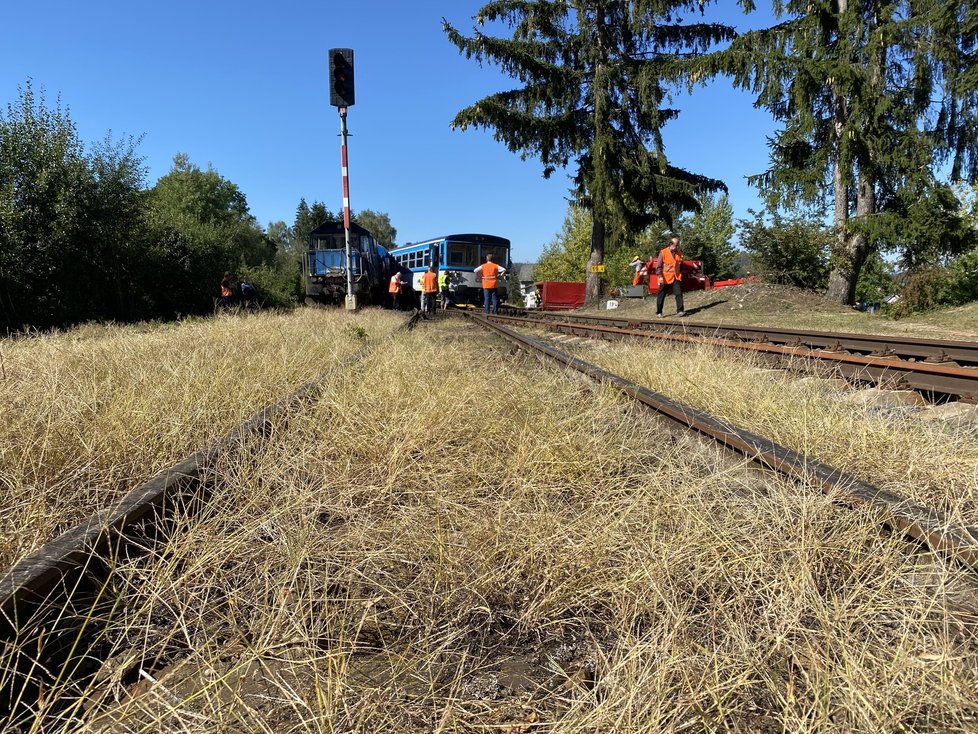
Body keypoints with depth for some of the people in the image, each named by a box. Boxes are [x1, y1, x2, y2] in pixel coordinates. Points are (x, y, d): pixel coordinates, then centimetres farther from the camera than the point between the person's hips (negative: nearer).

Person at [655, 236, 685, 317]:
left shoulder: (679, 253, 7)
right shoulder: (663, 252, -8)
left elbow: (681, 265, 19)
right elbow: (658, 266, -9)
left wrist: (681, 274, 14)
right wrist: (660, 276, -16)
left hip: (676, 278, 4)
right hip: (665, 278, -4)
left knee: (679, 294, -7)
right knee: (661, 295, 4)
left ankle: (680, 311, -6)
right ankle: (659, 312, 14)